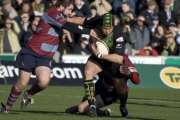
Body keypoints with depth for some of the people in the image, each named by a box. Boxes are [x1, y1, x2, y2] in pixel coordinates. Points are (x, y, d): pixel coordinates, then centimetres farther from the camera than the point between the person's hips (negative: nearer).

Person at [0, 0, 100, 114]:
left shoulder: (62, 17, 8)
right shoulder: (52, 14, -18)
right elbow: (69, 26, -29)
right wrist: (89, 31, -30)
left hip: (45, 57, 6)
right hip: (30, 52, -6)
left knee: (44, 81, -21)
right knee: (22, 83, -7)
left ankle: (29, 95, 9)